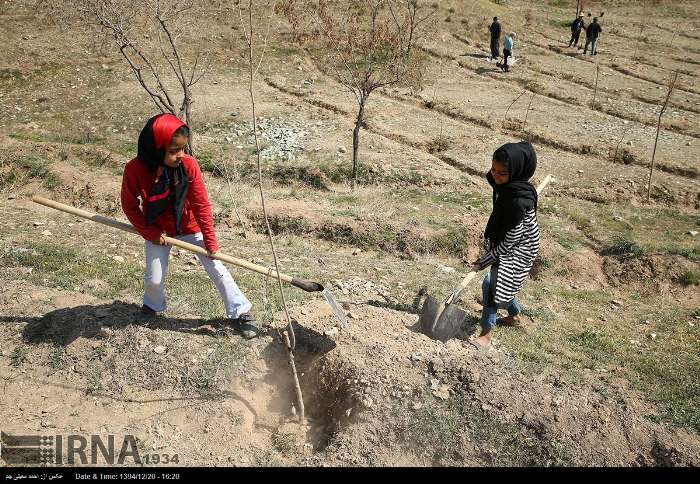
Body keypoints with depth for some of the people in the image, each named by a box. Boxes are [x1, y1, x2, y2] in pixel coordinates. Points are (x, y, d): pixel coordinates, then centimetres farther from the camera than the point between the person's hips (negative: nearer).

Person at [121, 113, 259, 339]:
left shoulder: (189, 165, -26)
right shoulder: (135, 170, -25)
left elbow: (201, 205, -18)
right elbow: (130, 206, -10)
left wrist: (210, 242, -15)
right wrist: (150, 233, -12)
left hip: (189, 226, 0)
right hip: (158, 231, 0)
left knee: (217, 269, -1)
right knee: (154, 279, 5)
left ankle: (240, 312, 11)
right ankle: (153, 307, 40)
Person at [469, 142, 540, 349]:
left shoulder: (519, 200, -34)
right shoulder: (507, 185, -8)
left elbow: (510, 241, -28)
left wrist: (485, 260, -19)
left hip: (517, 250, -9)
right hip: (503, 243, 9)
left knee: (491, 284, -13)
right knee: (501, 283, 22)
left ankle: (486, 335, 0)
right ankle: (514, 316, 48)